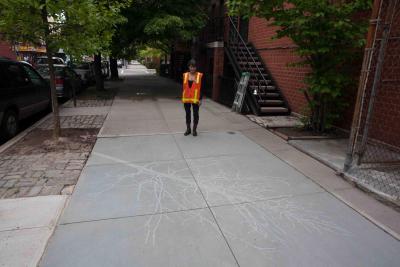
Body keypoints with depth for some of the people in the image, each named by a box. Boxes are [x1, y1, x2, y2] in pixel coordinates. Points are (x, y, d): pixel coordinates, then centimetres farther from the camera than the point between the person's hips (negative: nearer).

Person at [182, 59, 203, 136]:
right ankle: (188, 129, 23)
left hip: (195, 99, -2)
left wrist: (200, 99, -8)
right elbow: (183, 87, 9)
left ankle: (194, 129, 15)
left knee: (195, 114, 3)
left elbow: (201, 88, -4)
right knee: (187, 113, 11)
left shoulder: (199, 75, -3)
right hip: (186, 98, 3)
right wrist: (182, 98, 7)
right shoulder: (185, 75, 5)